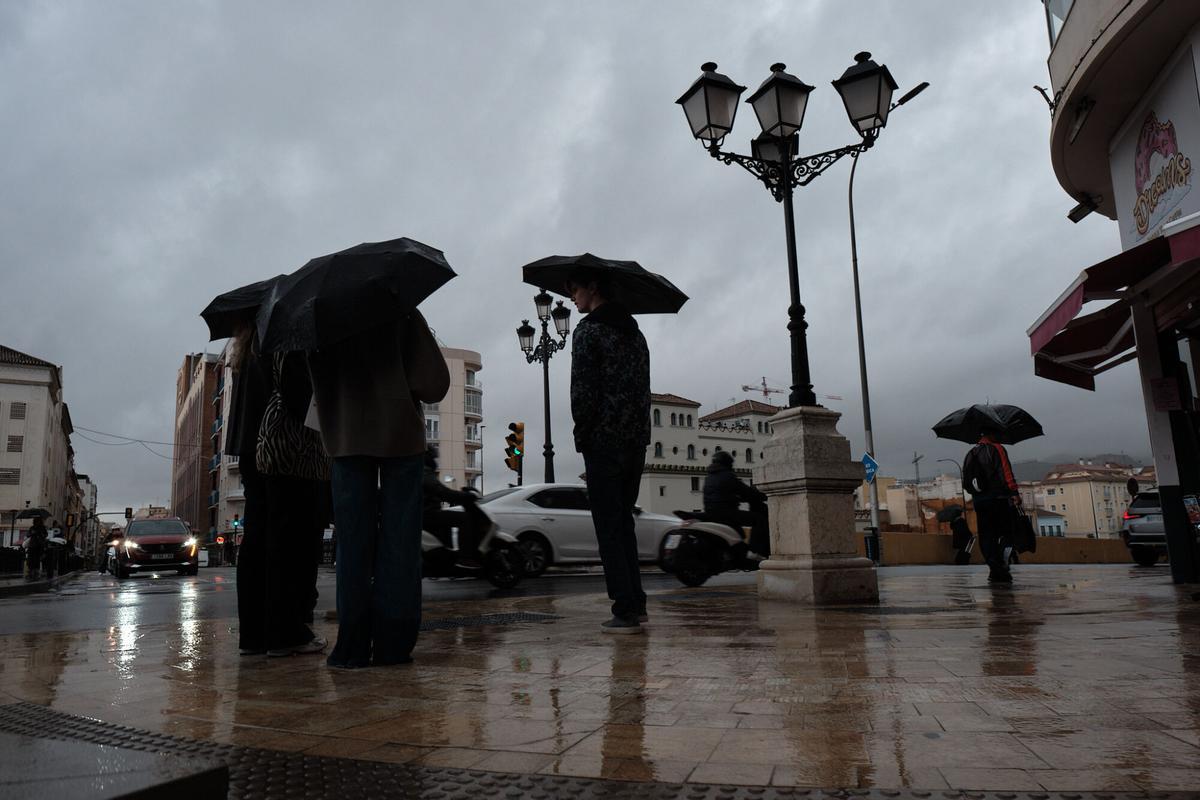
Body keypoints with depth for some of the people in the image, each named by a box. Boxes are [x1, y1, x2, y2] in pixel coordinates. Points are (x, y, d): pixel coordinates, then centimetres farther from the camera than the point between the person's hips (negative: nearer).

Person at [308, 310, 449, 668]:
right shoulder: (405, 315, -2)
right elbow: (435, 383, -8)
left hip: (348, 438, 2)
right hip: (402, 437, -2)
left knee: (353, 543, 5)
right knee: (400, 542, 3)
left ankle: (353, 648, 4)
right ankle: (393, 645, 3)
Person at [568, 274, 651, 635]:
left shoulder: (589, 329, -5)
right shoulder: (635, 331, 19)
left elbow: (583, 387, -13)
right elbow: (643, 385, 15)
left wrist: (582, 430, -3)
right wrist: (636, 428, 14)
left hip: (604, 439, -8)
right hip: (638, 438, 8)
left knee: (608, 524, -4)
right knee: (624, 521, 14)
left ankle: (625, 610, -6)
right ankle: (637, 604, 14)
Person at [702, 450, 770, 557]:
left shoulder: (708, 477, 20)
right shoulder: (727, 476, -6)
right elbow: (746, 491, -6)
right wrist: (764, 496, 8)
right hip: (725, 512, -9)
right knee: (759, 518, -9)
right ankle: (755, 551, -18)